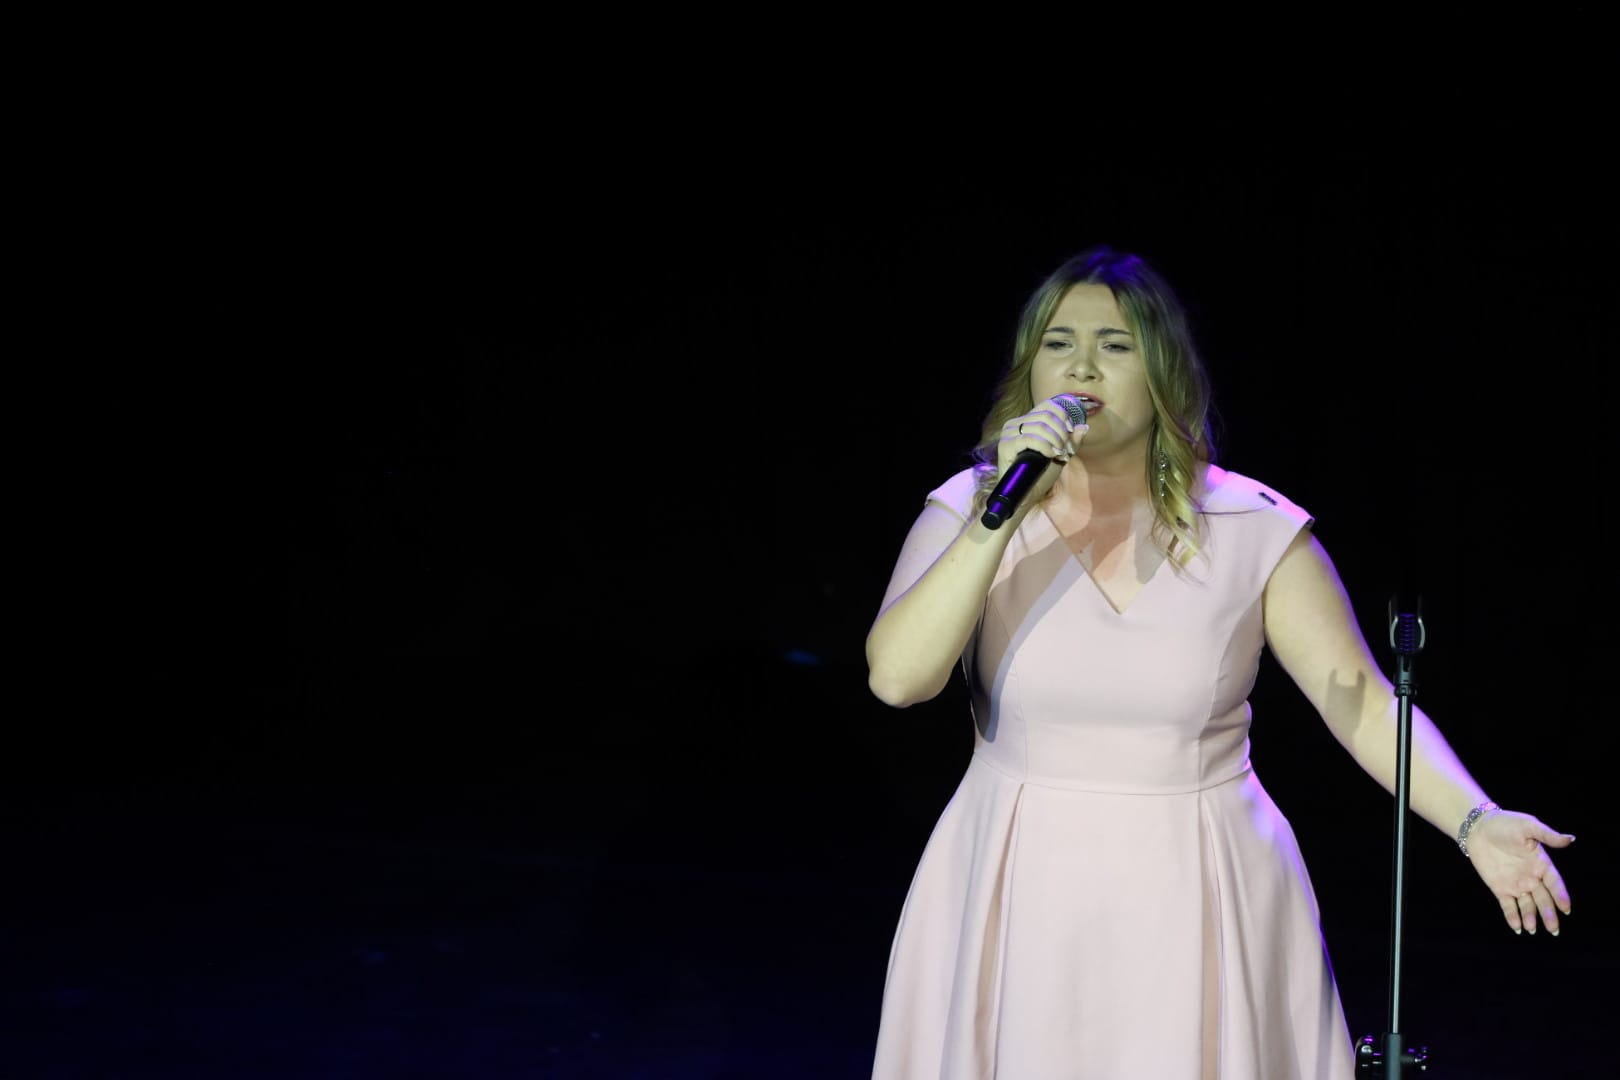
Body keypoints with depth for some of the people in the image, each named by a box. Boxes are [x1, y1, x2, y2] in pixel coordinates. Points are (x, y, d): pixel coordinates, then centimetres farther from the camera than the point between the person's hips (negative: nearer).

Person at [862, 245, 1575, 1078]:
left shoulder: (1253, 529, -4)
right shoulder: (968, 512, -4)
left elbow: (1364, 704, -7)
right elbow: (896, 676, -18)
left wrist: (1475, 822, -21)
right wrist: (1004, 514, -24)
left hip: (1202, 904, 0)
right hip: (1022, 899, 0)